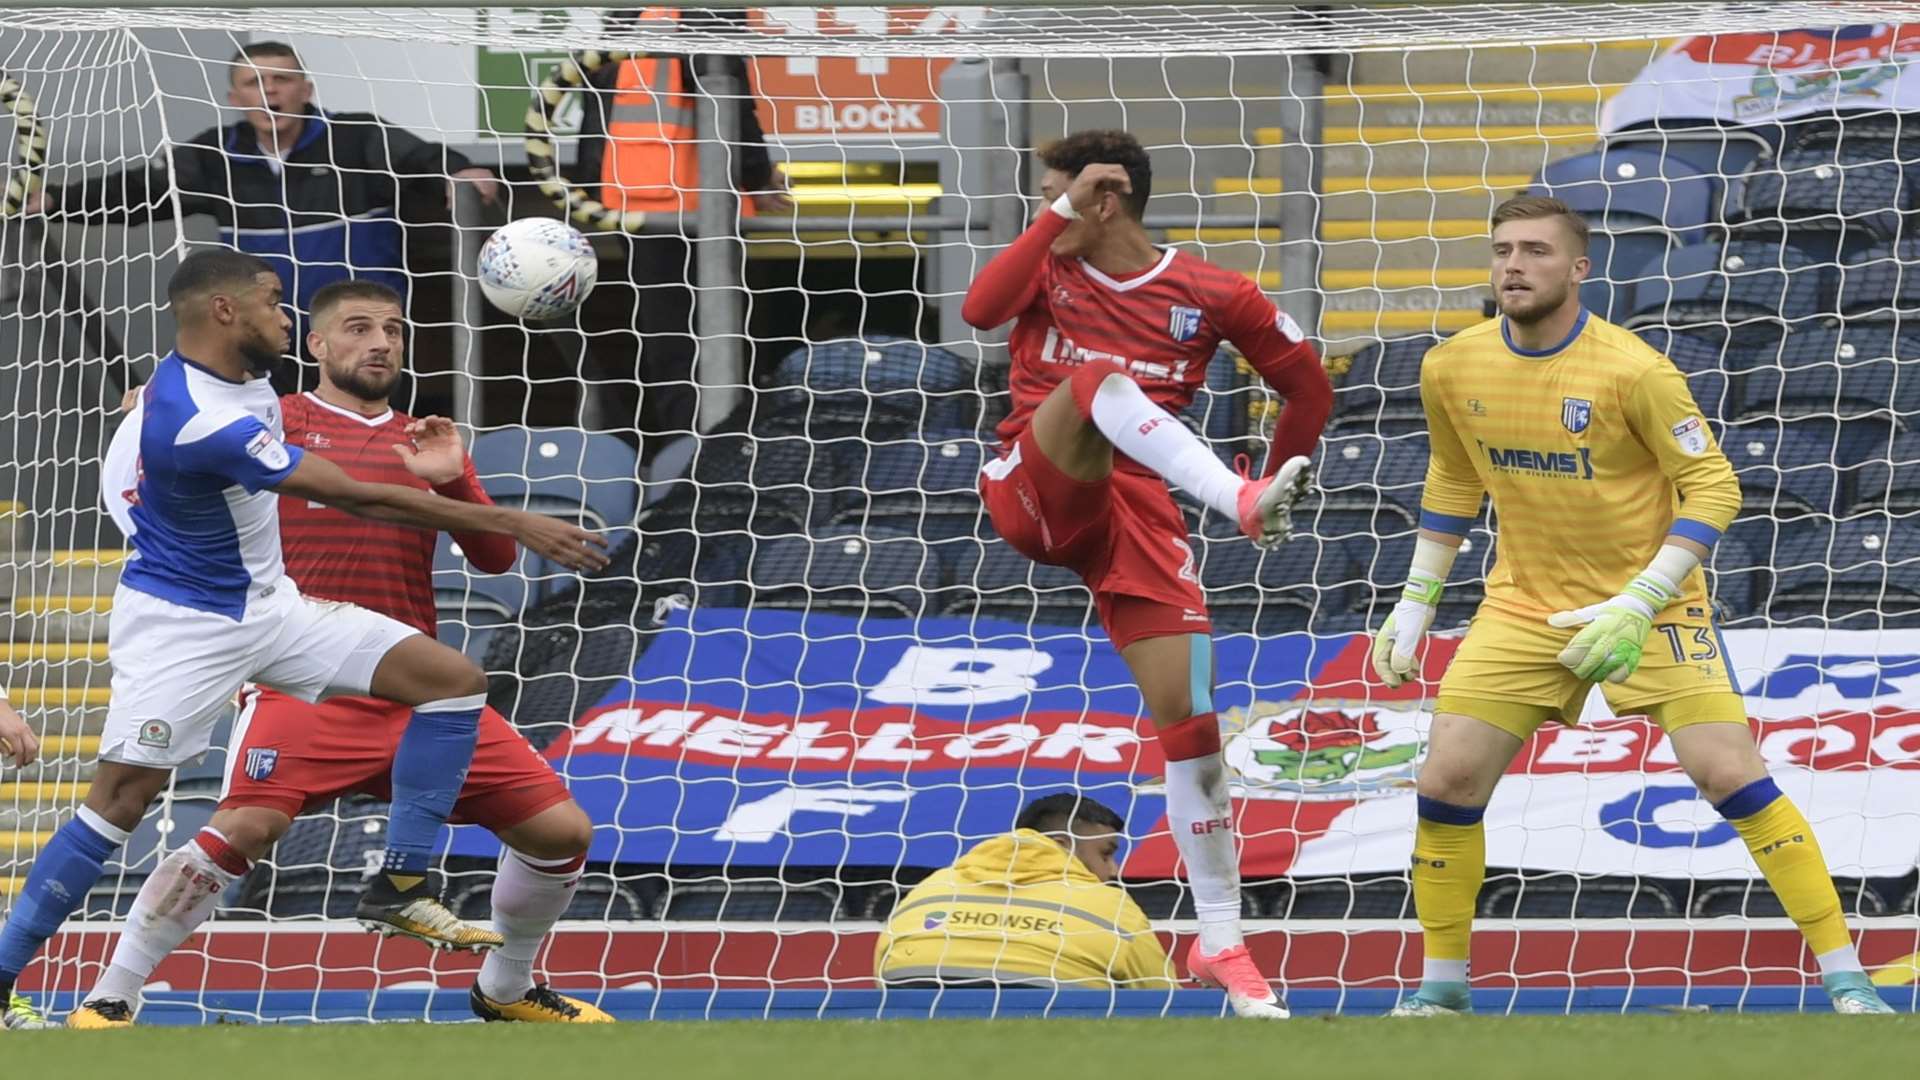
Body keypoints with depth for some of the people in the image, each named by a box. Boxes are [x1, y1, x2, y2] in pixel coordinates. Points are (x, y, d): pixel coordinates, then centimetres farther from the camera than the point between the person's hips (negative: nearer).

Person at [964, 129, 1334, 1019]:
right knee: (1099, 378, -31)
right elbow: (980, 308, -16)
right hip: (1034, 496, 0)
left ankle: (1220, 941, 0)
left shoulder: (1212, 296, 4)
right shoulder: (1050, 268, 7)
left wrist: (1275, 480, 12)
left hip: (1137, 513, 0)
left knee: (1189, 715, -9)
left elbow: (1308, 386, 14)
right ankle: (1239, 502, -53)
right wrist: (1062, 217, -16)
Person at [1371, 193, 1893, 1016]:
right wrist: (1415, 602, 11)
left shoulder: (1633, 371, -20)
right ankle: (1441, 986, 13)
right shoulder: (1452, 369, -4)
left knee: (1730, 772, -15)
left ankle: (1845, 978, -7)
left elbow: (1714, 486, -16)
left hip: (1650, 601, -4)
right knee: (1448, 778, -6)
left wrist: (1642, 602, -24)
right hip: (1527, 604, 4)